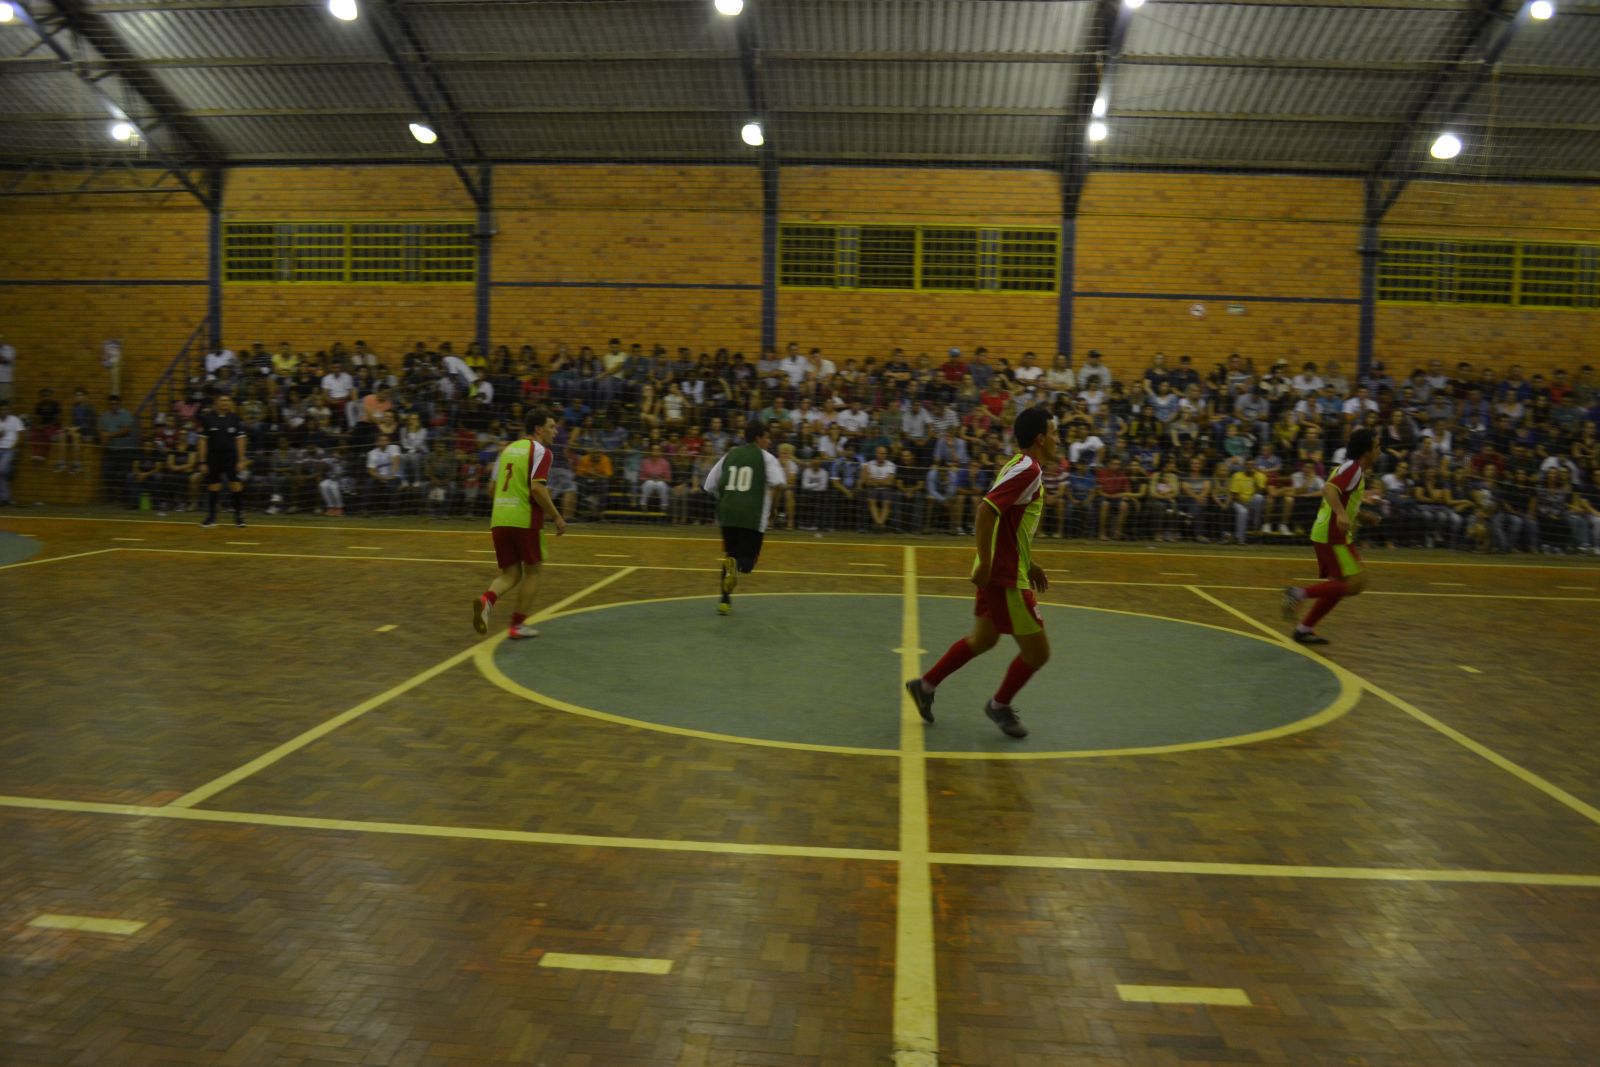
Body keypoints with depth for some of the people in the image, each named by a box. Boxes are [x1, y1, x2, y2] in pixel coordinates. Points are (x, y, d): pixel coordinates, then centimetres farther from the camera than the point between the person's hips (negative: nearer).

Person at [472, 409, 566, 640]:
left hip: (499, 519, 6)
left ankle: (487, 599, -17)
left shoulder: (508, 448, 19)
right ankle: (518, 624, 11)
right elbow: (537, 488, -17)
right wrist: (557, 517, -11)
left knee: (510, 573, 12)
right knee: (532, 571, 12)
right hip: (525, 520, -6)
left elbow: (494, 487, 21)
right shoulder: (541, 451, -4)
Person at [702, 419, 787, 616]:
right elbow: (778, 484, -15)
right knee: (747, 562, 7)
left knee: (730, 556, 21)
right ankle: (734, 565, -28)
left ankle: (725, 601, 14)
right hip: (752, 516, -4)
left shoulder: (730, 455, 14)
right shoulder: (766, 457, 2)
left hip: (727, 513, 4)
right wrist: (775, 489, 7)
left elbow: (710, 486, 13)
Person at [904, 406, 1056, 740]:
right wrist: (984, 565, -26)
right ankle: (1000, 706, 21)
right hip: (1004, 576, -10)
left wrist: (1029, 564, 22)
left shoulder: (1023, 466, 12)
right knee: (1037, 651, 0)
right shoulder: (1029, 469, -19)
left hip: (1005, 571, 10)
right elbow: (986, 510, -28)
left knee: (983, 639, 22)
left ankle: (925, 685, 32)